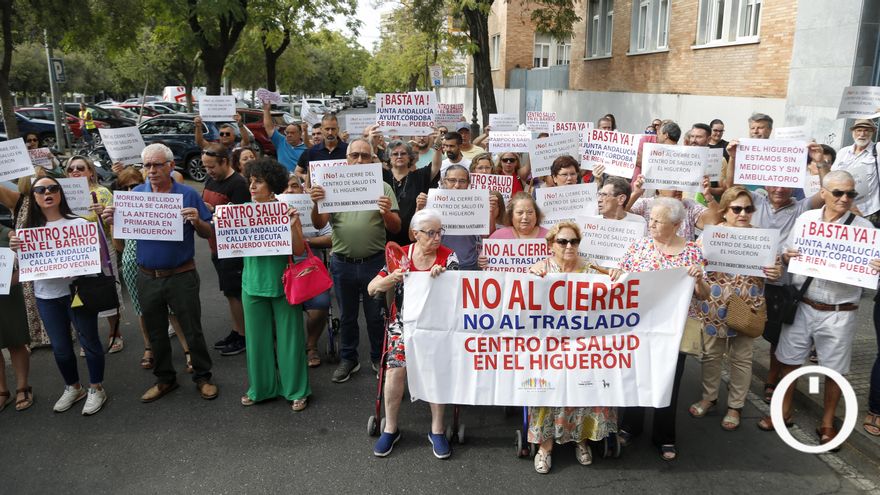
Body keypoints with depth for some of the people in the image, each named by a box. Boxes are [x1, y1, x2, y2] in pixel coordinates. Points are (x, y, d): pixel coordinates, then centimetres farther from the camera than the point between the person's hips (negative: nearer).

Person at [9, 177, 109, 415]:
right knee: (60, 347, 16)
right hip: (47, 297, 4)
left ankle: (96, 389, 25)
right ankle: (73, 388, 36)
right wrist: (16, 249, -12)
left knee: (89, 341, 8)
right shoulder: (30, 228, 3)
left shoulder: (78, 223, -8)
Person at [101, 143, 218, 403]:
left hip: (181, 275, -3)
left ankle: (203, 376, 22)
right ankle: (164, 378, 32)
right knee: (156, 333, 16)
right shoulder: (136, 194, 4)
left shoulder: (188, 194, -4)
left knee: (192, 330, 5)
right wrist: (111, 219, -13)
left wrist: (196, 221, -23)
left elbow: (208, 233, -3)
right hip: (147, 277, 4)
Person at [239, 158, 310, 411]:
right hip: (253, 284, 3)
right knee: (257, 338, 14)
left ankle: (296, 390, 20)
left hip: (283, 284, -3)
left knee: (289, 337, 6)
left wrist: (293, 225, -23)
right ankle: (260, 388, 30)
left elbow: (299, 250, -9)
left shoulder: (286, 211, -7)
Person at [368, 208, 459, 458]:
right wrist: (391, 278, -19)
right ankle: (390, 428, 0)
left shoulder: (448, 256, 1)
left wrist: (442, 275, -26)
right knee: (396, 368, -20)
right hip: (404, 322, 0)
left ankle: (437, 430, -2)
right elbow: (372, 289, 2)